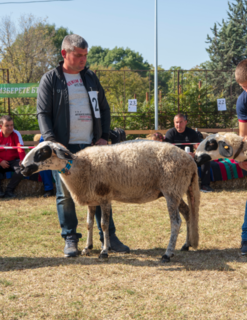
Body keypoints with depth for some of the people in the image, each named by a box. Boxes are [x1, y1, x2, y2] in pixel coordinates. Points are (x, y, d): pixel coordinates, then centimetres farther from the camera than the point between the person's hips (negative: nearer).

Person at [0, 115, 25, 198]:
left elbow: (20, 148, -16)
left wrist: (22, 160, -35)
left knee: (22, 168, -33)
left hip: (14, 161, 0)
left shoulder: (16, 134, -6)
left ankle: (9, 190, -19)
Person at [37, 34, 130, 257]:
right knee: (66, 194, 1)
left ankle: (109, 236, 12)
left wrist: (104, 137, 6)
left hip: (91, 146, 4)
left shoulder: (90, 78, 14)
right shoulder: (50, 79, 1)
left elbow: (104, 108, 18)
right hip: (64, 147, -4)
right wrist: (52, 142, -15)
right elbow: (43, 113, -3)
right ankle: (70, 239, 10)